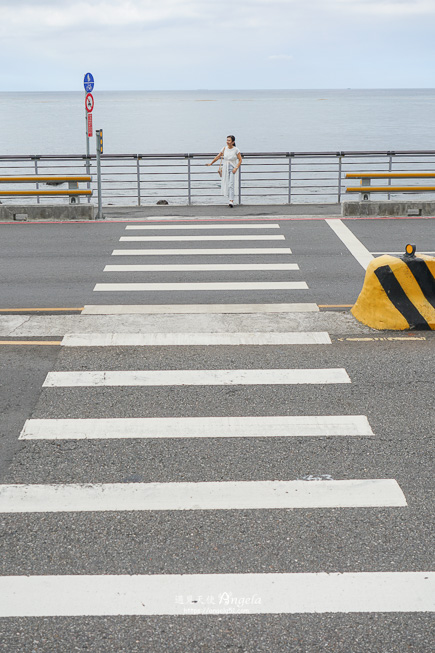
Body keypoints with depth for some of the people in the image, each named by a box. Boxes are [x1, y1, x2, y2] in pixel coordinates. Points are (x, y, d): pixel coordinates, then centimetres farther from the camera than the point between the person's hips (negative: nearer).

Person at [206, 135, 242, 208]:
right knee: (226, 185, 6)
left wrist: (236, 168, -14)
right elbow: (218, 157, 13)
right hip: (225, 169, 4)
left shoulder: (236, 150, -7)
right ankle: (230, 200, 19)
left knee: (231, 184, -17)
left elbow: (240, 160, -2)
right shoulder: (224, 149, 2)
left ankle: (231, 201, -25)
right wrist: (211, 163, 17)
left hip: (232, 169, -4)